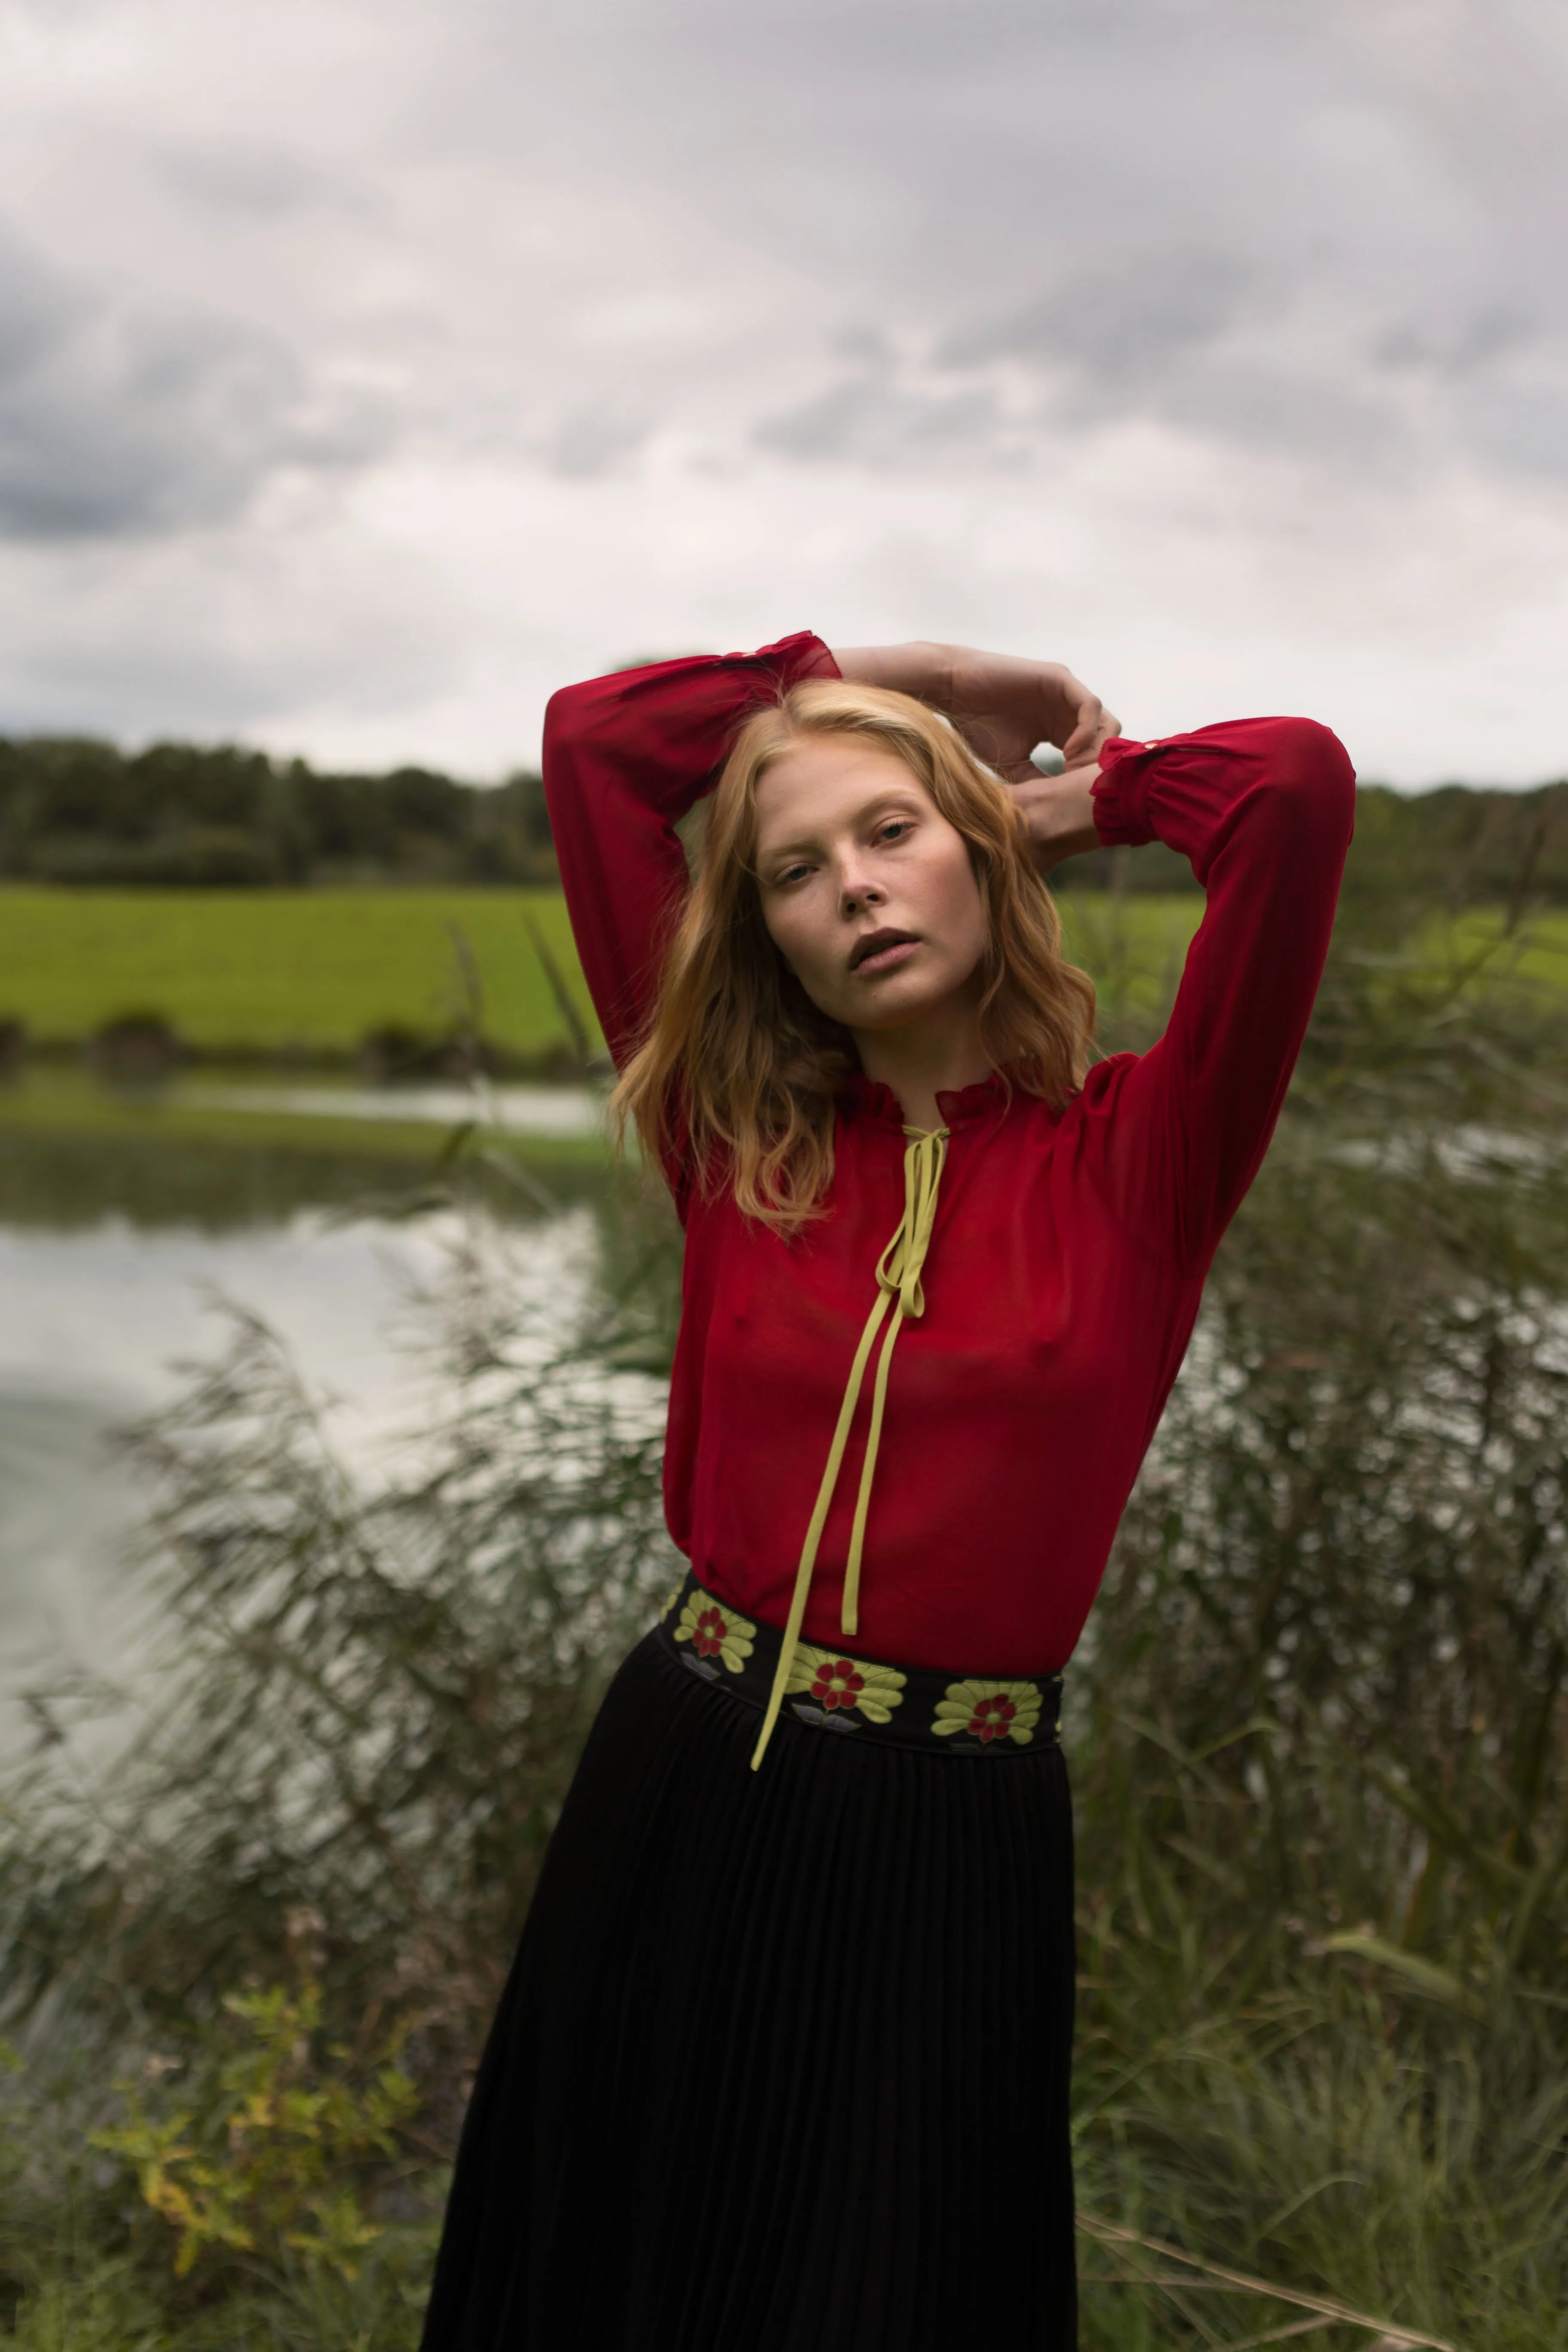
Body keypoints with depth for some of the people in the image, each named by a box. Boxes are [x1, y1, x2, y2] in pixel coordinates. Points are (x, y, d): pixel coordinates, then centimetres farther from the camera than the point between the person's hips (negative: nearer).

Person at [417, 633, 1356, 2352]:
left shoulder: (1136, 1158, -5)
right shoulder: (740, 1142, 1)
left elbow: (1297, 785, -20)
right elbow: (592, 736, 2)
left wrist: (1085, 793, -1)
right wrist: (877, 675, 7)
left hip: (953, 1847, -3)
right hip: (678, 1801, 3)